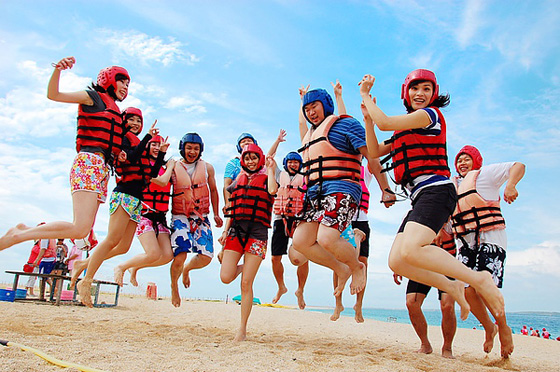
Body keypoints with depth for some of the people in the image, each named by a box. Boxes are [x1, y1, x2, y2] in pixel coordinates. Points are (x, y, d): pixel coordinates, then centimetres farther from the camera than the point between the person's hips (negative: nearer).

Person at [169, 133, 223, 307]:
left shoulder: (207, 168, 9)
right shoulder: (173, 167, 2)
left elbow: (213, 190, 19)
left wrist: (216, 214, 19)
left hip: (202, 217, 3)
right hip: (180, 216, -2)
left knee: (206, 257, -8)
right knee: (180, 255, -17)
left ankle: (186, 269, 28)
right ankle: (174, 286, 14)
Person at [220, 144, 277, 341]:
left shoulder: (265, 178, 8)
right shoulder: (238, 181, 18)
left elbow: (272, 190, -17)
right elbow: (232, 209, 19)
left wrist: (271, 169, -5)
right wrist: (225, 230, 10)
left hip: (257, 232, -4)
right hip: (236, 230, 4)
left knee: (246, 283, -5)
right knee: (225, 278, -8)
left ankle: (242, 329, 7)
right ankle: (240, 268, 27)